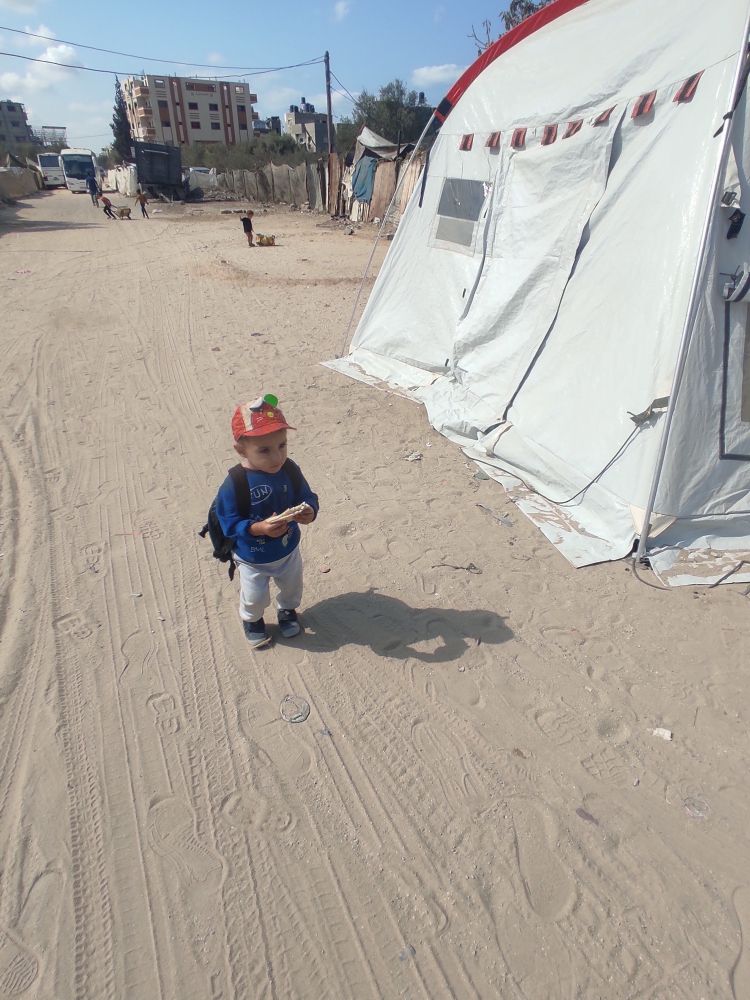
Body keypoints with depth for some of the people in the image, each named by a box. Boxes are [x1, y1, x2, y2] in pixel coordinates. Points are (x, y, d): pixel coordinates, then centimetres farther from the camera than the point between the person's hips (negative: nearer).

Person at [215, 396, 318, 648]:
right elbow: (229, 523, -24)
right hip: (253, 560, -3)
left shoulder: (289, 470, -19)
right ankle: (252, 620, 55)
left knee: (292, 587, 29)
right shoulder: (234, 485, -30)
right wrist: (258, 528, -39)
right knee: (254, 597, 21)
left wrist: (310, 511, -31)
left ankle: (287, 610, 62)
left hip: (288, 551, 4)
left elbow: (307, 497, -8)